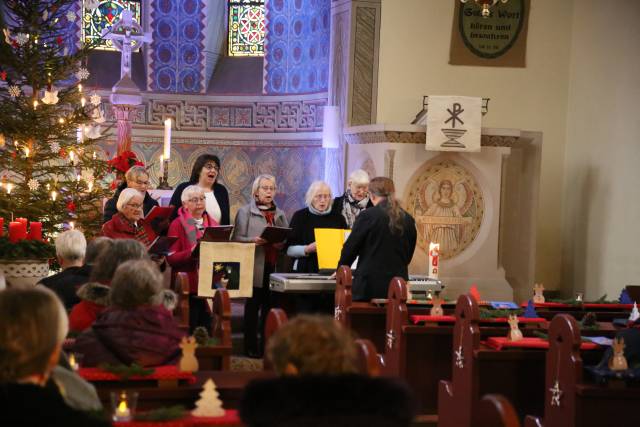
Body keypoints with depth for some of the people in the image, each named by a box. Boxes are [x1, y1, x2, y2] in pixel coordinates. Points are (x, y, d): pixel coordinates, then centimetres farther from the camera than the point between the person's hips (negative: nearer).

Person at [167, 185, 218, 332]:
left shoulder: (212, 223, 15)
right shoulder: (178, 225, 0)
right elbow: (171, 257, -7)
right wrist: (191, 252, -23)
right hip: (189, 286, -4)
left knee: (207, 328, 4)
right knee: (189, 329, -5)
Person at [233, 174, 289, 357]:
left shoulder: (280, 214, 18)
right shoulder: (245, 212, 5)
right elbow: (237, 238, -2)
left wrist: (281, 242, -6)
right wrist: (254, 240, -18)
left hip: (275, 266, 4)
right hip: (255, 266, -4)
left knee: (271, 306, 2)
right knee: (253, 305, -3)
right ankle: (251, 346, 2)